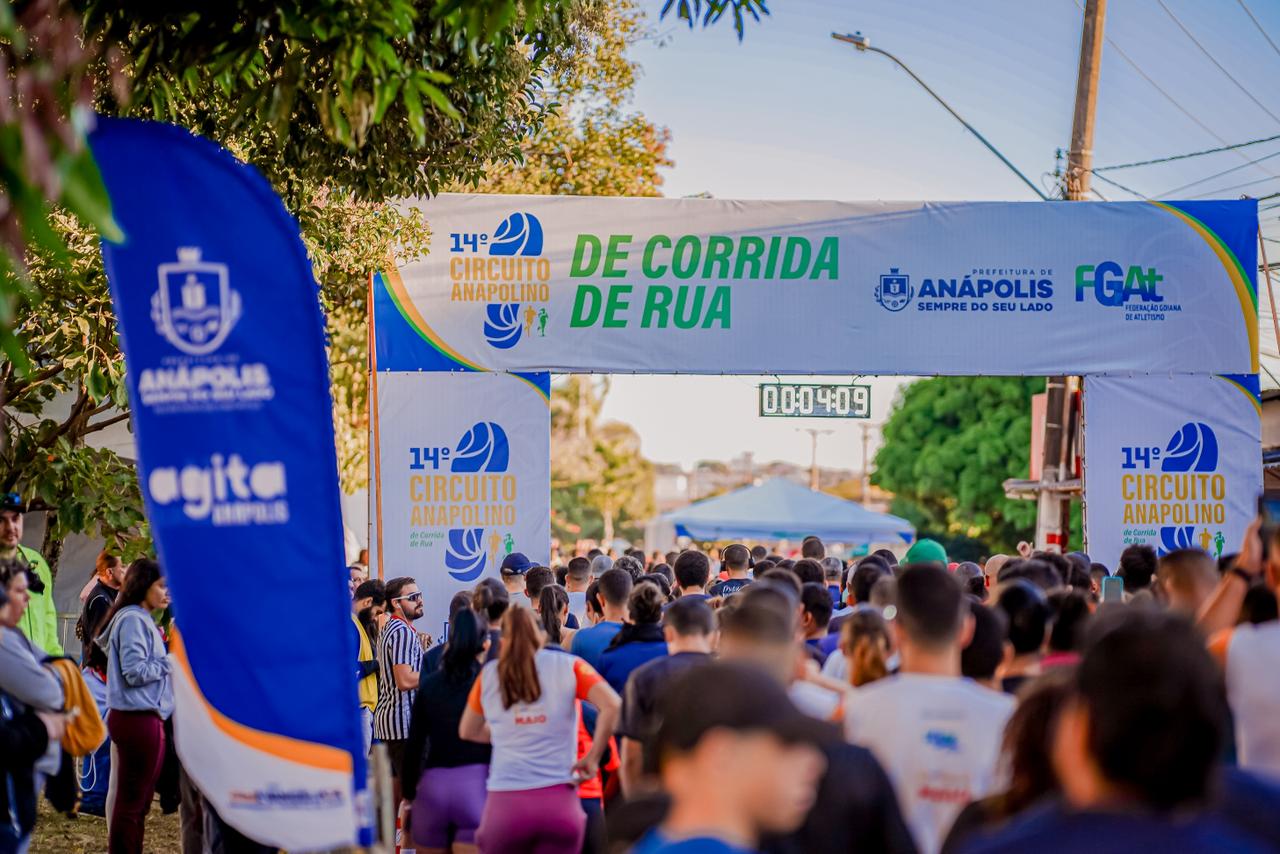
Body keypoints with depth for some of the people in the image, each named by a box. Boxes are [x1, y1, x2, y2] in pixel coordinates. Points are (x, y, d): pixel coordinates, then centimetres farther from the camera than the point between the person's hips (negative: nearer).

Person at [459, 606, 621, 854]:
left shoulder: (489, 674, 8)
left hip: (504, 803, 1)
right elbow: (613, 706, -11)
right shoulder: (567, 667, 3)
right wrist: (592, 759, -2)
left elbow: (467, 731, 22)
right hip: (559, 802, -1)